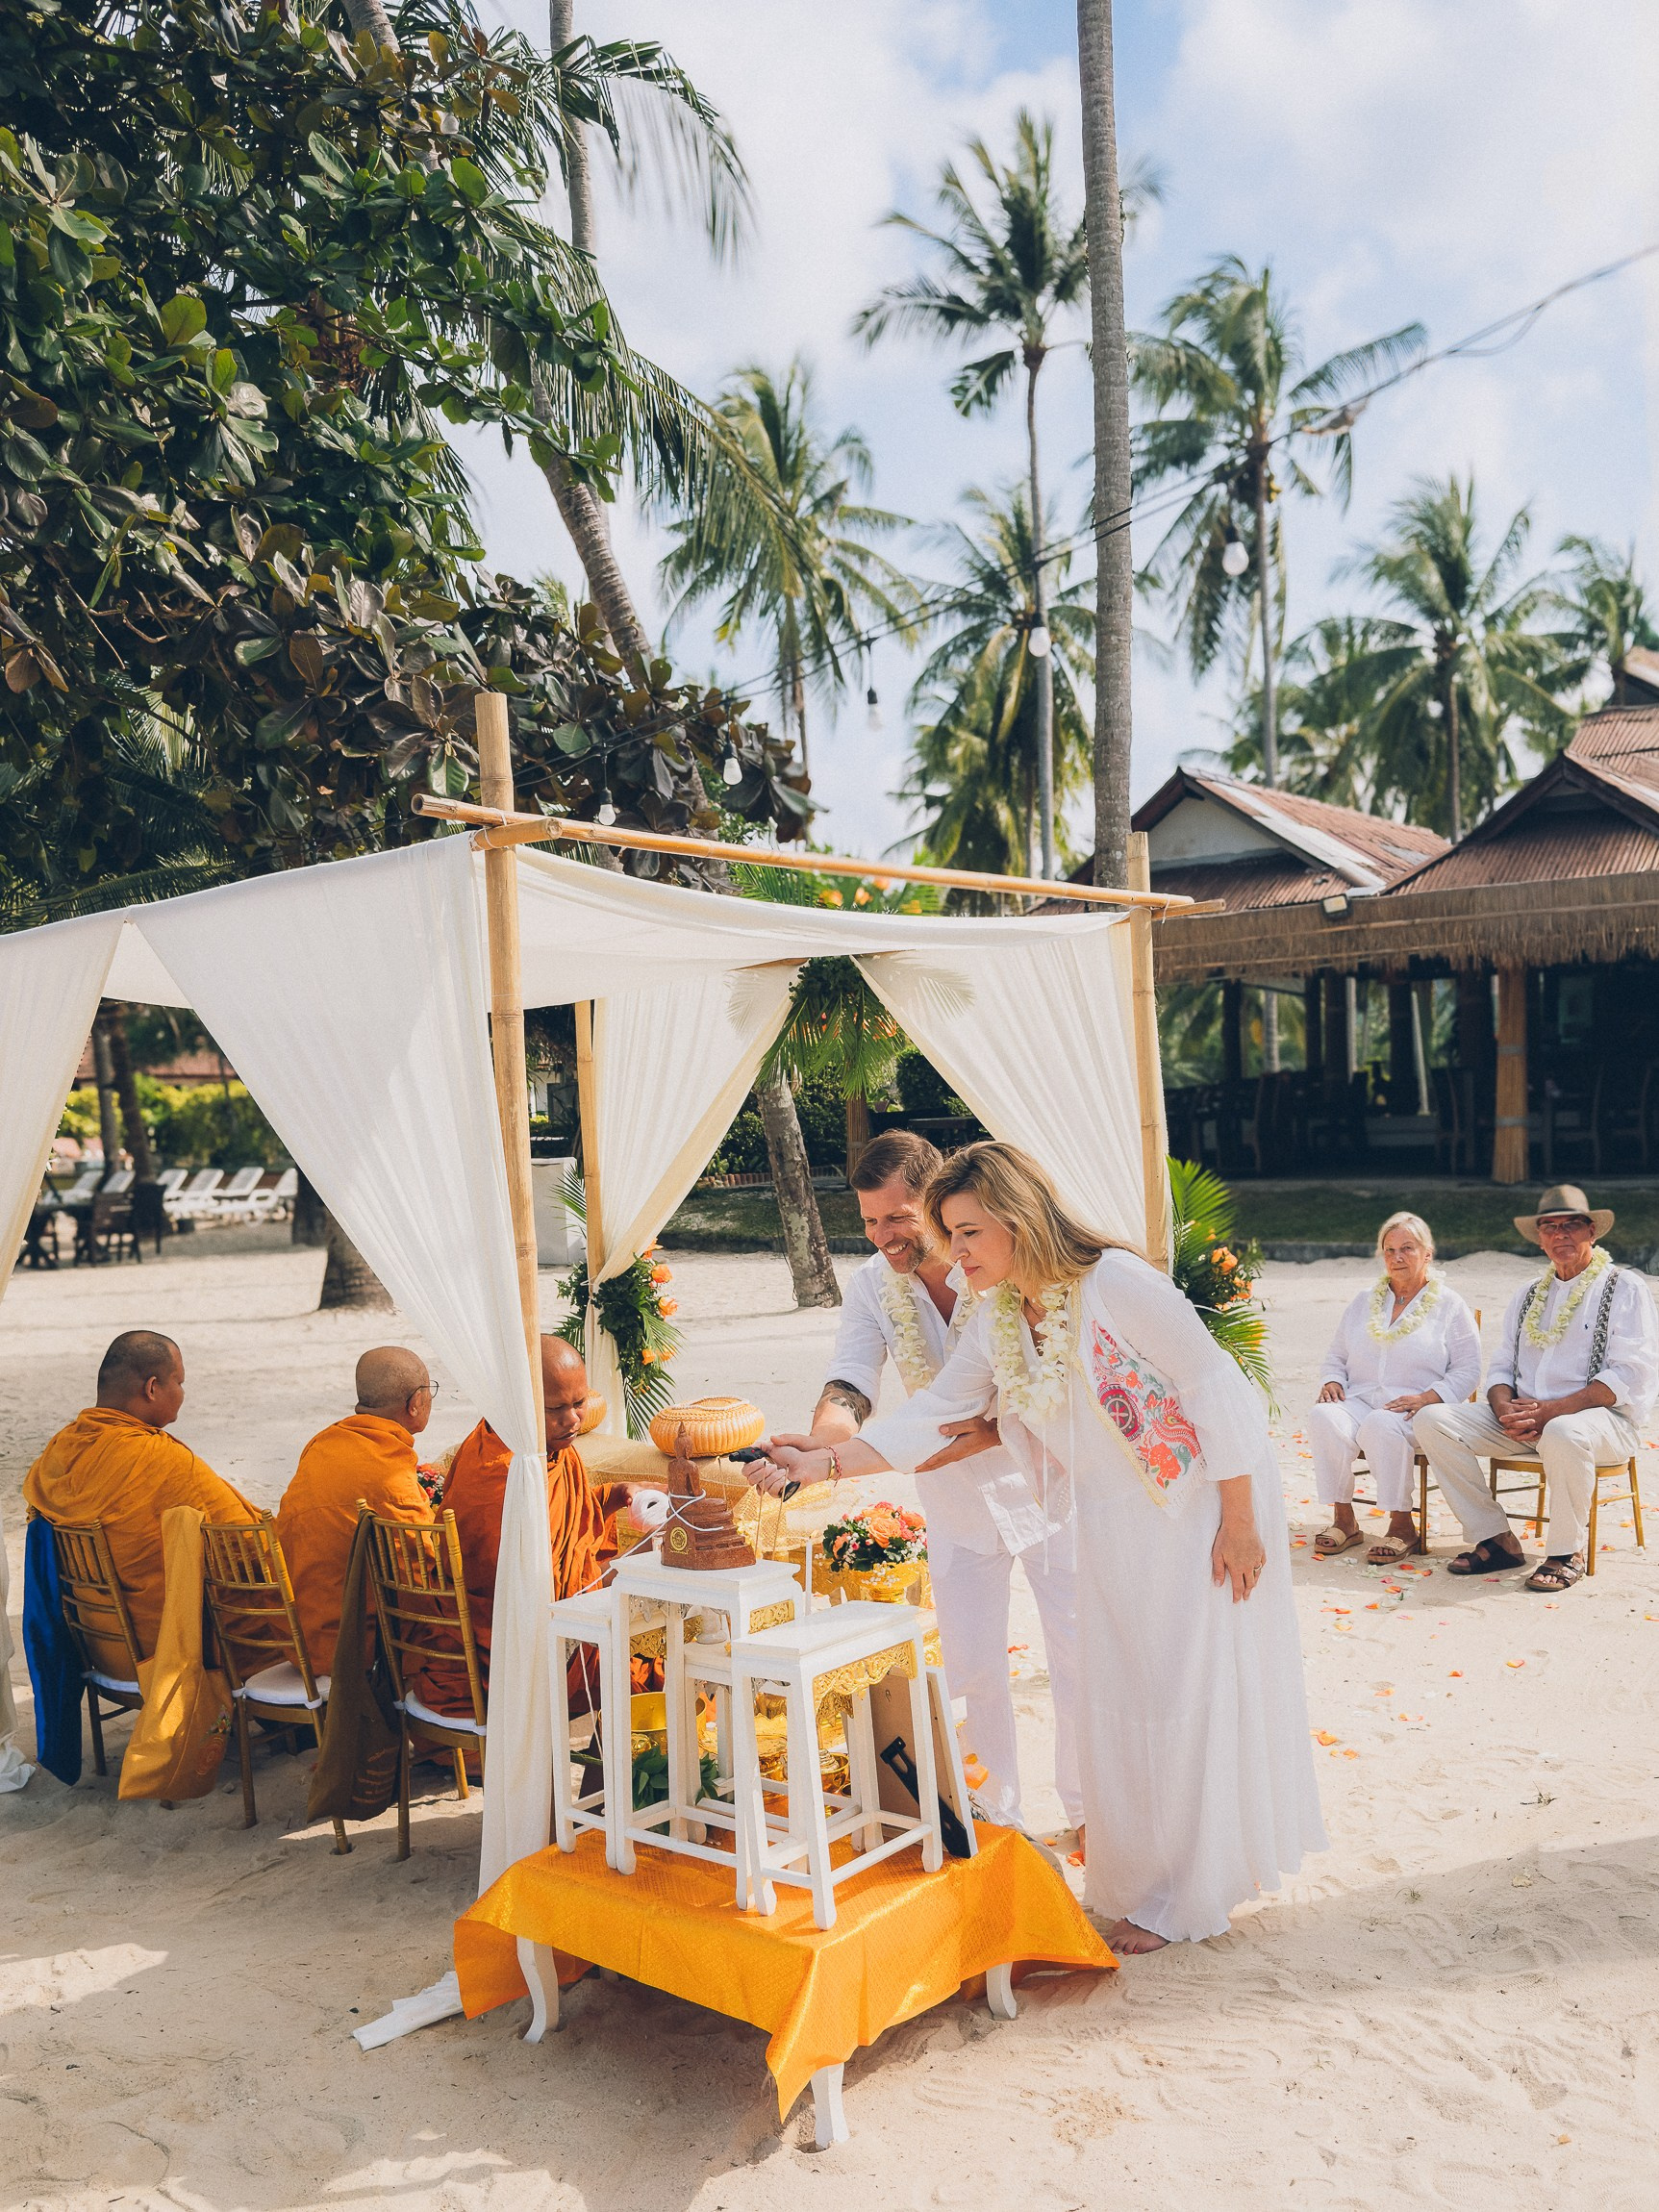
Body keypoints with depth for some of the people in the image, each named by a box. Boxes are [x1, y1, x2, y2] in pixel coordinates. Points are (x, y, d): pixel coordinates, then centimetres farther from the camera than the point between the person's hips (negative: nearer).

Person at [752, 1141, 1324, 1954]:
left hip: (1196, 1511, -7)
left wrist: (1241, 1523, -17)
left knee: (1190, 1689, 2)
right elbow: (930, 1417, -4)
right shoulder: (995, 1318, -2)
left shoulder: (1116, 1283, -24)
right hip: (1113, 1523, 7)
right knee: (1118, 1694, 12)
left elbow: (1215, 1389, -20)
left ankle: (1181, 1895, 18)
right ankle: (1142, 1863, 31)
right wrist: (826, 1461, -16)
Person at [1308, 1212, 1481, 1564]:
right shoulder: (1364, 1302, 21)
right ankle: (1343, 1519, -20)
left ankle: (1402, 1524, -23)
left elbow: (1467, 1370, 2)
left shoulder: (1449, 1306, 9)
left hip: (1416, 1412, -4)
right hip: (1358, 1401, 4)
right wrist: (1332, 1382, 1)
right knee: (1323, 1417, -31)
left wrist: (1426, 1398, -14)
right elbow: (1336, 1356, 25)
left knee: (1380, 1425, -38)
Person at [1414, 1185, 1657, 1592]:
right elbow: (1500, 1367, 16)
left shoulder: (1624, 1288, 1)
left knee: (1563, 1434, -41)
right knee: (1432, 1419, -14)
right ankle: (1496, 1540, -10)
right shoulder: (1527, 1296, 19)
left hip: (1603, 1419, -6)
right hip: (1523, 1422, 6)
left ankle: (1566, 1554, -18)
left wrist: (1550, 1411, -18)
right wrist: (1506, 1411, -9)